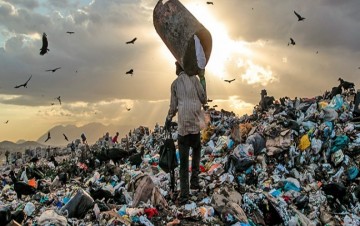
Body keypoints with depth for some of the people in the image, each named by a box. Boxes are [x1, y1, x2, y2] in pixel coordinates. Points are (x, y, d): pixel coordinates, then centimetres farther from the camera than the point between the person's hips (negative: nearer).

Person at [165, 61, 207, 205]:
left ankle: (184, 194, 1)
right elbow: (204, 99, 3)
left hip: (182, 127, 1)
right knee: (196, 150, 25)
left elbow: (173, 107, 7)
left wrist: (168, 120, 23)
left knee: (183, 161, 4)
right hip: (195, 125, -1)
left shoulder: (175, 83, 8)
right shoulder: (194, 79, 5)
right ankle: (194, 179, 12)